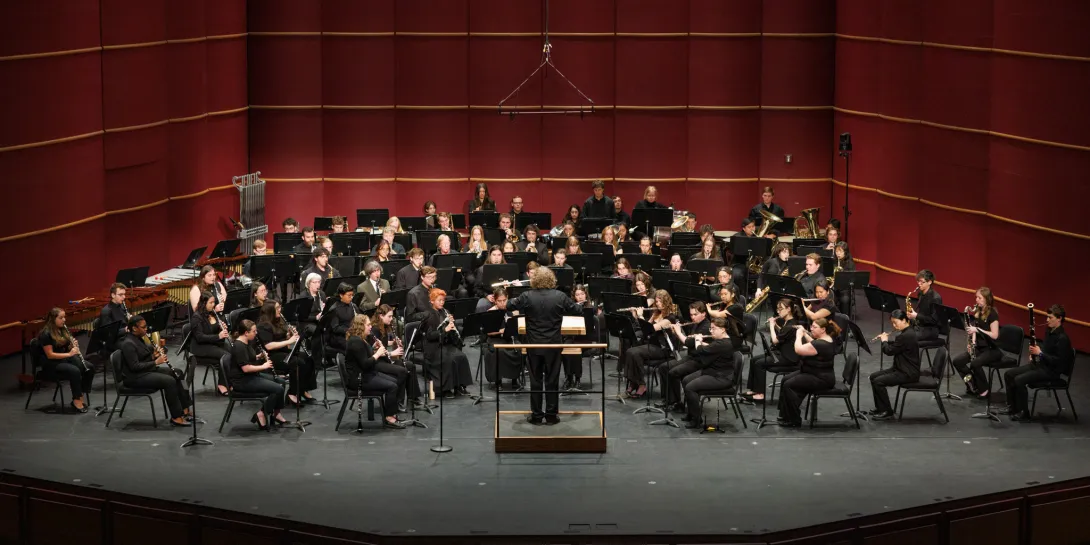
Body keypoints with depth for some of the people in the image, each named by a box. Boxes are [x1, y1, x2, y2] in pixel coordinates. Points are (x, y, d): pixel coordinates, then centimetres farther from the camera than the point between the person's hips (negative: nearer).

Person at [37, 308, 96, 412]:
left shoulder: (63, 329, 8)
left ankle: (82, 395, -7)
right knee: (75, 371, -32)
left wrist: (73, 346, -9)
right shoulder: (46, 334, -16)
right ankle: (76, 400, -19)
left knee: (90, 368, -14)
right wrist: (69, 354, -24)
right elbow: (50, 355, -19)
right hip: (52, 363, -8)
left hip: (65, 358, 8)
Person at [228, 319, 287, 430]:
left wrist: (259, 357, 5)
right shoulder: (239, 346, -22)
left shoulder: (246, 343, 9)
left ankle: (276, 414, 16)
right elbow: (246, 368, -27)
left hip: (251, 376, 11)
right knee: (278, 389, -17)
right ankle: (261, 415, -7)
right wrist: (263, 366, -15)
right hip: (241, 381, -11)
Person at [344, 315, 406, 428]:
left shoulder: (360, 339, 12)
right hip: (357, 379, -11)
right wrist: (378, 353, -14)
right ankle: (389, 419, -8)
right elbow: (365, 364, -25)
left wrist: (374, 348, 6)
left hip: (365, 374, 11)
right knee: (391, 386, -17)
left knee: (394, 381, 11)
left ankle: (392, 414, 11)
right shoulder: (355, 342, -21)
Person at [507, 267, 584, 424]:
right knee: (552, 381, 8)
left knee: (535, 380, 8)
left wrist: (517, 300, 26)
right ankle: (551, 415, 11)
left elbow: (509, 306, 5)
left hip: (533, 345, 0)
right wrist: (578, 305, 26)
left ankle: (536, 415, 12)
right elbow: (579, 311, 3)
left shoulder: (527, 297, -10)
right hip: (554, 345, 0)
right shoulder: (560, 297, -8)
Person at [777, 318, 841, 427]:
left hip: (821, 379, -11)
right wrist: (804, 334, 11)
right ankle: (785, 415, 14)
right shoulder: (827, 339, 4)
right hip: (814, 372, 11)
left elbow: (798, 350, -30)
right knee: (785, 380, 10)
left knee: (788, 385, -18)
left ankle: (794, 420, -10)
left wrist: (799, 335, -14)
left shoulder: (822, 344, -27)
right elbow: (813, 344, 25)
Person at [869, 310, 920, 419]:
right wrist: (886, 340, 9)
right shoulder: (906, 332, 9)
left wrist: (884, 341, -1)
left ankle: (887, 412, -7)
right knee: (873, 376, 10)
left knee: (878, 381, -18)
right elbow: (895, 346, 24)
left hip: (908, 373, -11)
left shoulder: (906, 336, -23)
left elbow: (890, 351, -19)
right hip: (901, 368, 11)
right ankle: (880, 407, 18)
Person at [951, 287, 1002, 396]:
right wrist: (972, 341, -4)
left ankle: (984, 390, -11)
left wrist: (977, 329, -25)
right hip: (979, 347, 8)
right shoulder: (977, 312, 8)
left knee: (975, 363, -32)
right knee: (957, 361, -10)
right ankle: (973, 384, 4)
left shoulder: (992, 314, -14)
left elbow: (994, 335, -20)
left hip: (992, 349, -8)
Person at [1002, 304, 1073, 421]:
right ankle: (1012, 407, 10)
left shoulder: (1062, 338, -20)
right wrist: (1035, 351, 3)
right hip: (1040, 364, 10)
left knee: (1019, 380, -25)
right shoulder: (1050, 331, 8)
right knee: (1008, 374, 3)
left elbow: (1059, 361, -24)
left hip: (1051, 371, -10)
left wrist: (1040, 353, -24)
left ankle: (1023, 412, -12)